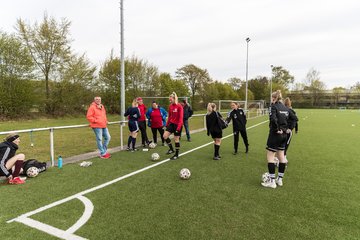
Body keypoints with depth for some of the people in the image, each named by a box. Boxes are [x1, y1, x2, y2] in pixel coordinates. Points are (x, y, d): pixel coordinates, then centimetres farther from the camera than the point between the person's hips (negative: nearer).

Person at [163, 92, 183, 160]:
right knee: (165, 136, -5)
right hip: (171, 124, 6)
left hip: (177, 125, -6)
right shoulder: (170, 106, 5)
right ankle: (171, 149, 16)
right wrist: (167, 124, 11)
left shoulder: (179, 106, -15)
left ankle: (176, 155, 19)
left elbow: (181, 117, -18)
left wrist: (178, 127, -22)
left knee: (176, 139, 3)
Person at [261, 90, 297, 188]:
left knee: (270, 157, 0)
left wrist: (277, 129, -18)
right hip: (283, 135, 8)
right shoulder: (285, 108, 9)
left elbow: (273, 119, -29)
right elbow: (294, 118, 9)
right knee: (281, 156, 14)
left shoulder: (274, 106, -12)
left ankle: (272, 181, 2)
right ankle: (280, 179, 23)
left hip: (275, 134, -7)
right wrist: (288, 128, 11)